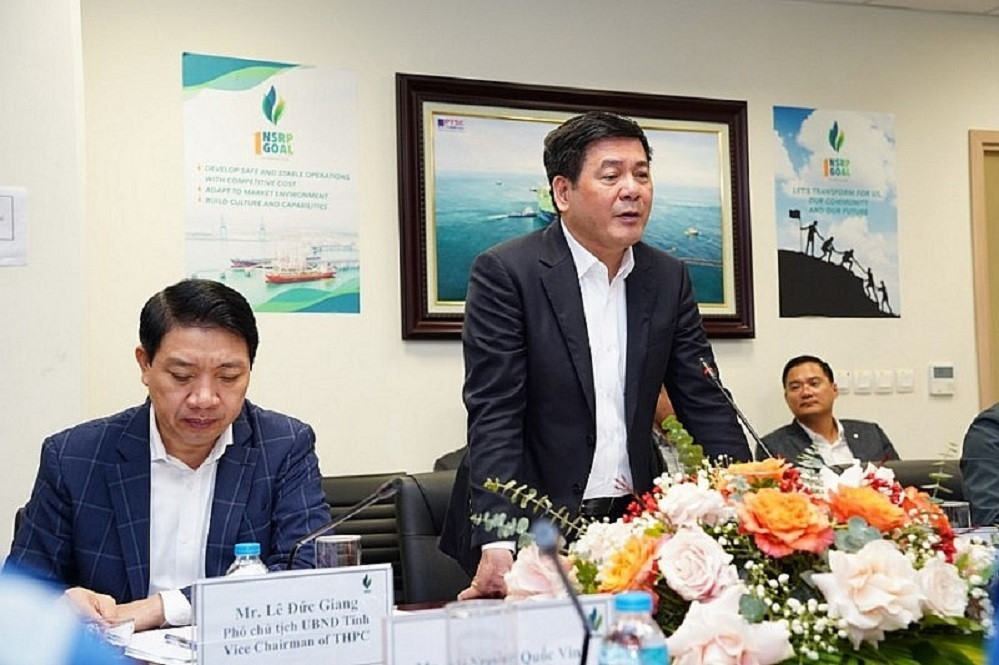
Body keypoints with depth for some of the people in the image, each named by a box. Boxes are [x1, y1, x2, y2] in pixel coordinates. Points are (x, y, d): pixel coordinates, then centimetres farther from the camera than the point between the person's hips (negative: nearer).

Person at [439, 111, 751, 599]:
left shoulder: (668, 278, 6)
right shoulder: (504, 273, -10)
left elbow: (705, 403, 7)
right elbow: (493, 415, -16)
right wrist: (497, 542, -26)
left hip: (632, 522, 5)